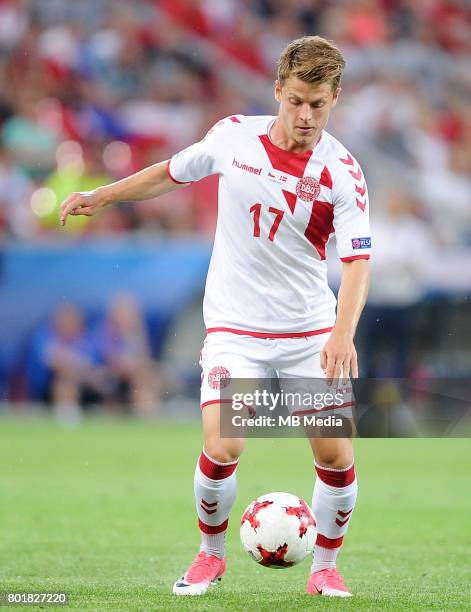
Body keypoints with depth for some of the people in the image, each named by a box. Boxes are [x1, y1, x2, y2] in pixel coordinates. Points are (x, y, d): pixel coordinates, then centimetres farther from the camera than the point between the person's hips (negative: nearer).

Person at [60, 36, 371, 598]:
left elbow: (357, 261, -17)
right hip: (235, 325, 0)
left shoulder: (342, 171, -10)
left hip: (311, 332, 0)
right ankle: (210, 554, 10)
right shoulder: (233, 135, -4)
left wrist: (343, 332, -32)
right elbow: (174, 172, 16)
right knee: (222, 446, -18)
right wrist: (102, 195, 18)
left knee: (336, 456, -7)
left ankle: (324, 568, 17)